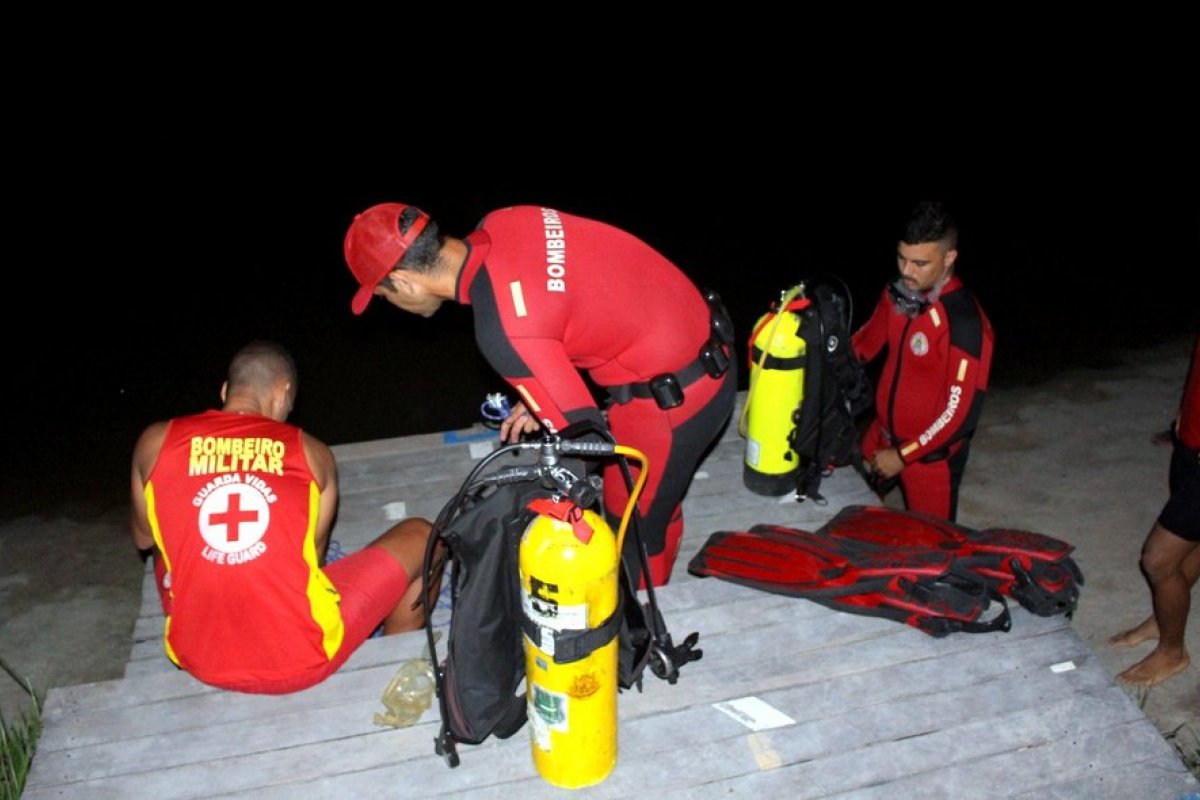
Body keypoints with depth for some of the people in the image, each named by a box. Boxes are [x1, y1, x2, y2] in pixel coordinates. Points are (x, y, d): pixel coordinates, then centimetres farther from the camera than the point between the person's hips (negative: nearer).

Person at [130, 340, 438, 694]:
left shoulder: (155, 442, 0)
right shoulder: (312, 452, -3)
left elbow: (143, 539, 16)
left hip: (200, 661, 4)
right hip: (302, 660, -4)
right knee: (421, 535, 18)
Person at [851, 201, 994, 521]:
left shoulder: (965, 321, -27)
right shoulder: (896, 294, -5)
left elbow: (961, 412, -25)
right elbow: (866, 341, 12)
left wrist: (903, 455, -20)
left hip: (931, 454, -6)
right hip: (882, 436, 7)